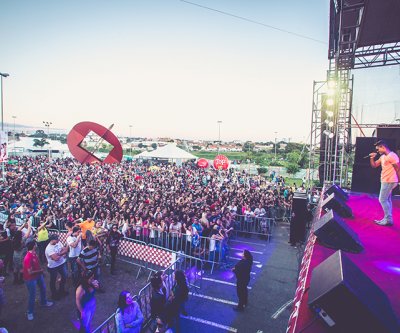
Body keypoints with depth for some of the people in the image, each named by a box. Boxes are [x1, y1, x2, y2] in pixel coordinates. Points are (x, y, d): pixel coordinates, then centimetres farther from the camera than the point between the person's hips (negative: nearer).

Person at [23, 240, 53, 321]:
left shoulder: (34, 253, -8)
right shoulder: (28, 258, -34)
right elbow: (30, 272, -28)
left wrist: (40, 270, 2)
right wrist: (40, 271, -14)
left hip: (38, 274, 9)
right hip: (31, 278, -8)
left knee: (43, 288, 24)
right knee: (32, 295, 4)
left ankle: (44, 302, 48)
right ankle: (30, 312, 25)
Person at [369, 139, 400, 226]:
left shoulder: (392, 156, -16)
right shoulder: (382, 157, 12)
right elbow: (374, 165, 17)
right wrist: (372, 158, -1)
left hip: (389, 181, -10)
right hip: (385, 181, 10)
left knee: (382, 199, -7)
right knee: (387, 200, 13)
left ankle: (388, 219, 0)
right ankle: (388, 219, 20)